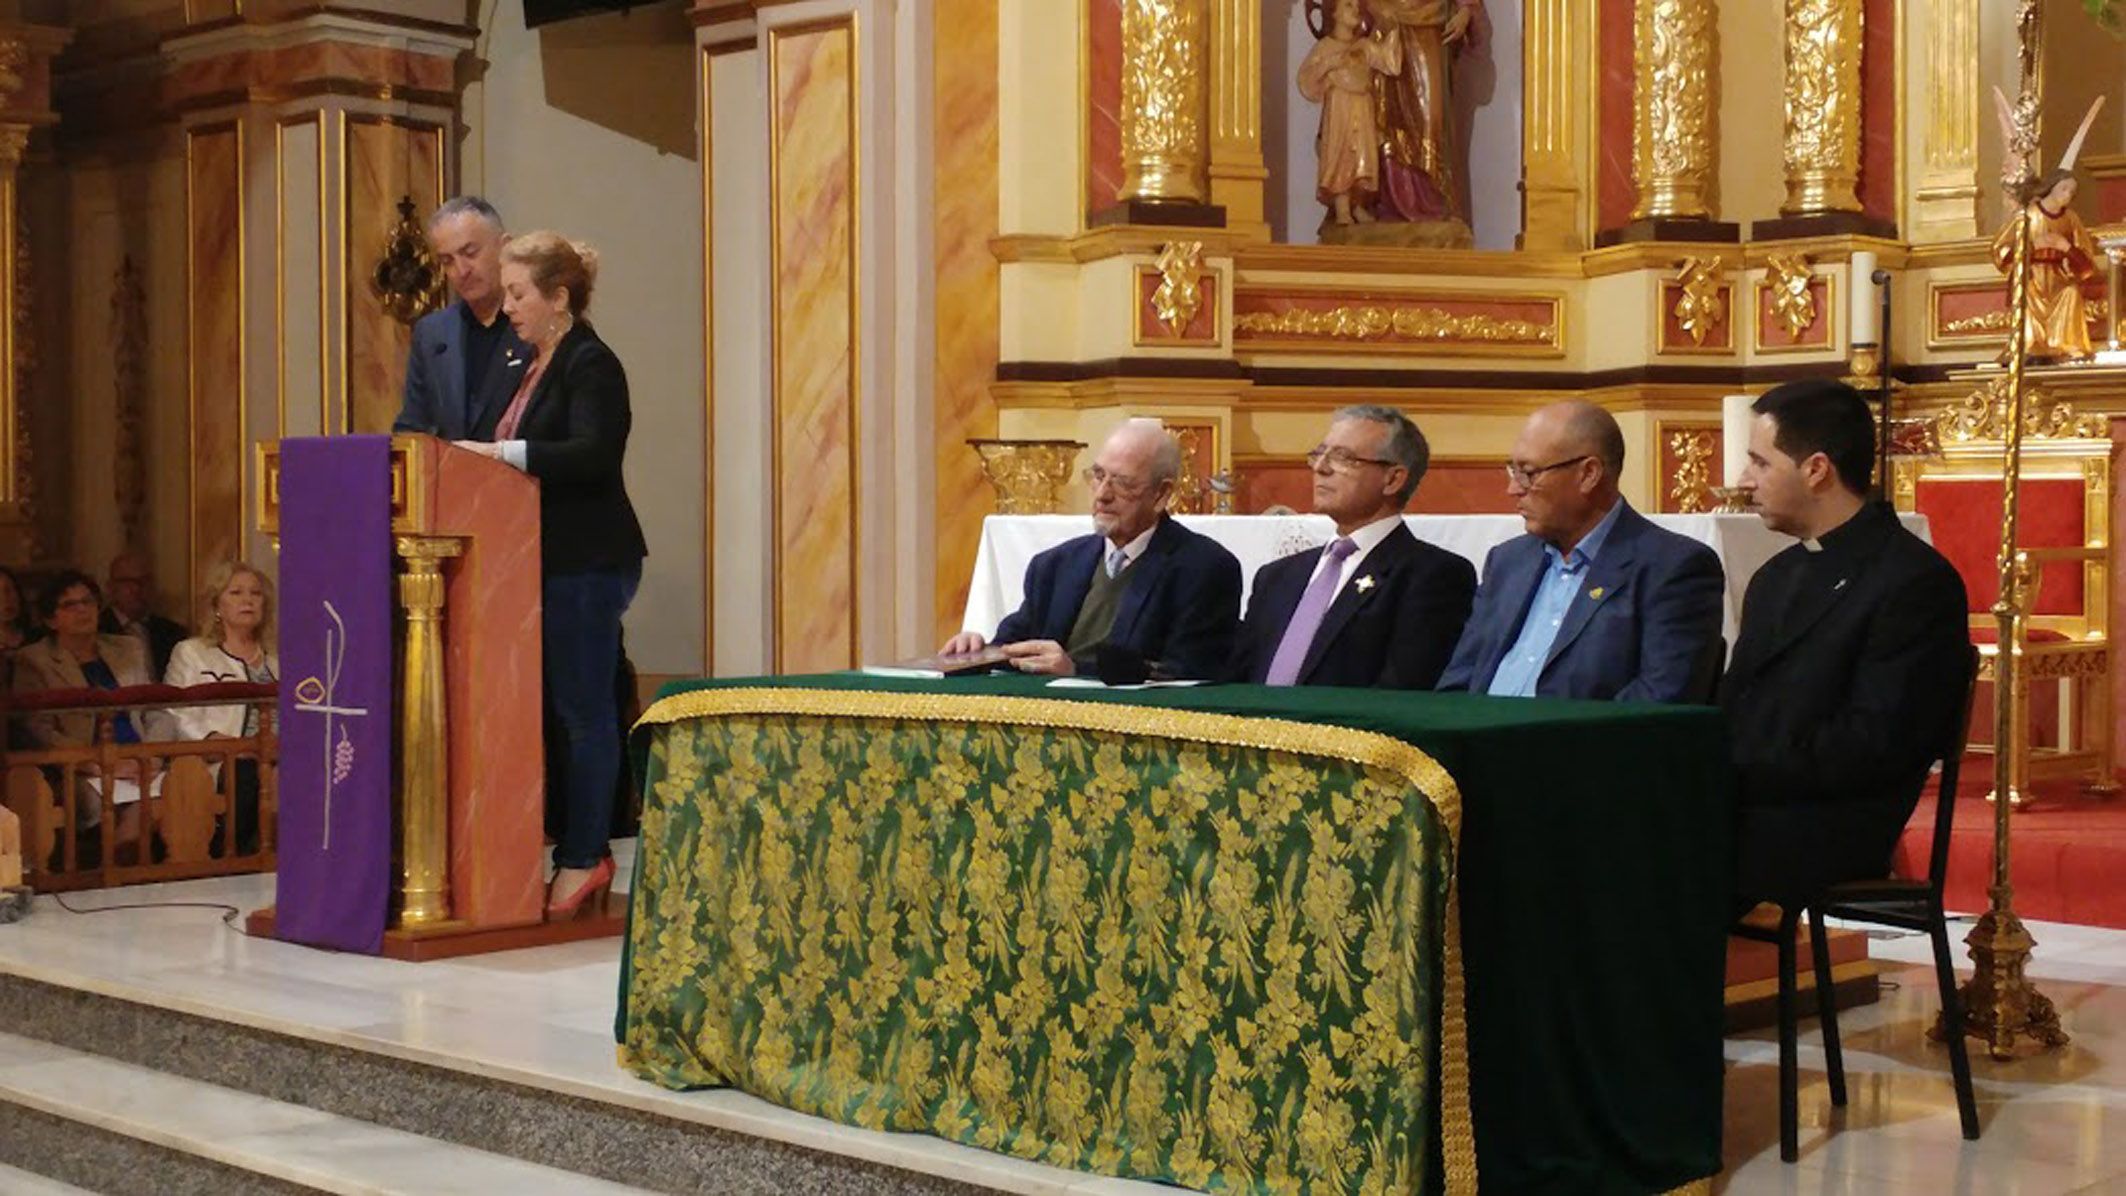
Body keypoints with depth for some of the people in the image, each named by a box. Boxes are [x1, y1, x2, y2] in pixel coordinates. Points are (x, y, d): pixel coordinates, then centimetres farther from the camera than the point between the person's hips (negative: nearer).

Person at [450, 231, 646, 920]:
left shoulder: (591, 365, -9)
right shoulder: (534, 367, 18)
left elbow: (593, 455, -22)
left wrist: (503, 452, -25)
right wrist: (493, 457, 6)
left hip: (587, 565, -9)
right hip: (546, 563, 9)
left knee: (583, 709, -5)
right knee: (554, 709, 9)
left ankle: (584, 857, 0)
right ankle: (579, 851, 14)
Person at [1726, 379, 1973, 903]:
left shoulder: (1919, 581, -5)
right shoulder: (1775, 578, 23)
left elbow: (1873, 746, -14)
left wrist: (1734, 774, -16)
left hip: (1821, 835, -7)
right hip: (1740, 810, 7)